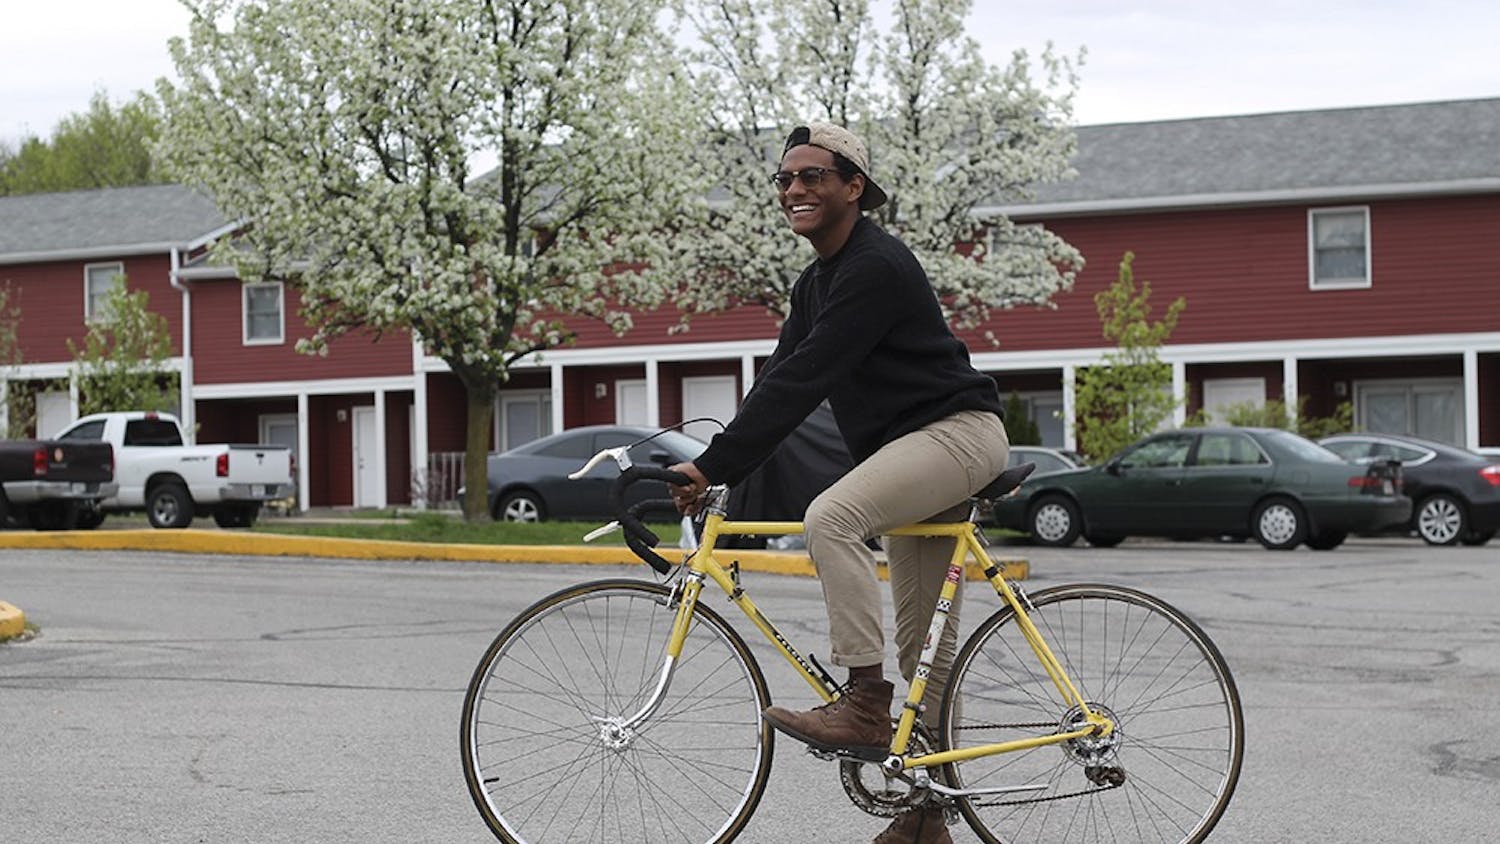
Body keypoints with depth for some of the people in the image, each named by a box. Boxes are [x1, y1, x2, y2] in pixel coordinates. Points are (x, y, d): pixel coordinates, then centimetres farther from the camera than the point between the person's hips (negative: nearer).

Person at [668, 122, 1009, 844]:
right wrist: (713, 468, -4)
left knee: (831, 516, -31)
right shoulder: (816, 282, 13)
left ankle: (866, 706, -28)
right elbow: (781, 377, 9)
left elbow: (802, 380, -25)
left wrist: (714, 465, -27)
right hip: (915, 448, 10)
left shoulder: (876, 268, -18)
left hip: (957, 431, -10)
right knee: (923, 640, 11)